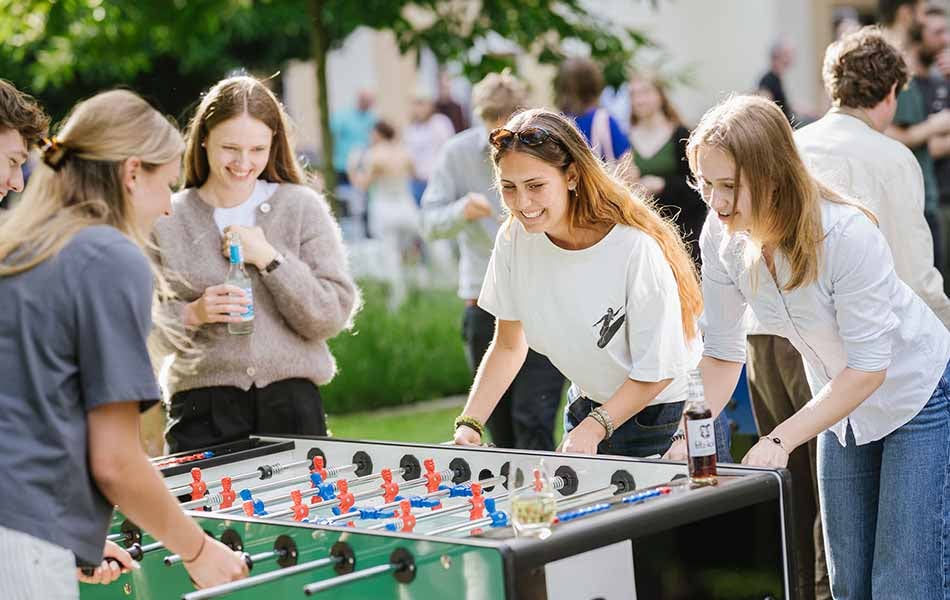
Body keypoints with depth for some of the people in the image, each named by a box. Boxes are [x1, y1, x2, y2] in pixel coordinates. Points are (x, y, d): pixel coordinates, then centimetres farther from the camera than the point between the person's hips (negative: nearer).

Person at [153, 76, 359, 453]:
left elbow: (332, 317, -1)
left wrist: (270, 259, -9)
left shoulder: (302, 207, 4)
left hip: (292, 409, 1)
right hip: (202, 413, 0)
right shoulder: (167, 220, 4)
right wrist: (192, 315, -12)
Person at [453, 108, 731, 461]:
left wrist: (593, 429, -28)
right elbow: (508, 346, 2)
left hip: (665, 415, -5)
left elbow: (657, 370, -20)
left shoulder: (636, 247, -27)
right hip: (587, 409, 5)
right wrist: (469, 424, -10)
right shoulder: (514, 240, -11)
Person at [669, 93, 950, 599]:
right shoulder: (722, 238, -15)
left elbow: (867, 367, -28)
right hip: (841, 405, 6)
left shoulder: (846, 234, -32)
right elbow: (722, 352, -7)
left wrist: (780, 441, -33)